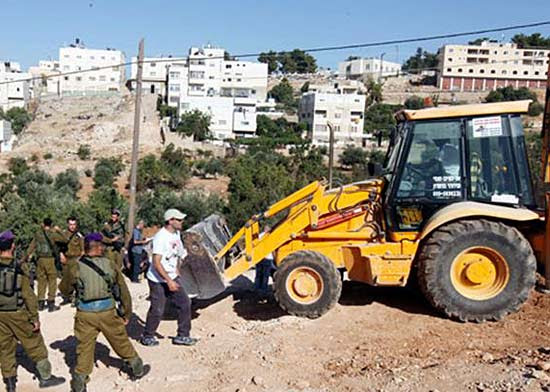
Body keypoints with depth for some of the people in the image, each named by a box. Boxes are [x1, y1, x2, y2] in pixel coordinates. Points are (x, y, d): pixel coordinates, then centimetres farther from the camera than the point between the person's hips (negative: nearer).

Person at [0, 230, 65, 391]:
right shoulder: (20, 268, -15)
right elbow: (28, 295, -13)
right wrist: (35, 317, -6)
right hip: (18, 313, -3)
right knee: (34, 344, 10)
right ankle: (45, 377, 19)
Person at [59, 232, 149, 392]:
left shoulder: (75, 268, -5)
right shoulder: (111, 265, -2)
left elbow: (64, 289, 10)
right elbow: (123, 291, 4)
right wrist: (126, 313, 15)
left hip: (85, 314, -1)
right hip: (108, 312, 1)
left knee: (84, 347, 12)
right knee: (121, 341, 18)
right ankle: (137, 368, 34)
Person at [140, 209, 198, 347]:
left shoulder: (176, 233, 4)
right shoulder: (160, 237, -23)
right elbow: (156, 263, -26)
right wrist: (169, 281, -28)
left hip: (172, 277, 8)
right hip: (158, 280, -8)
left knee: (184, 303, 6)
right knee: (157, 310, 0)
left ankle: (182, 336, 17)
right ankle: (147, 337, 22)